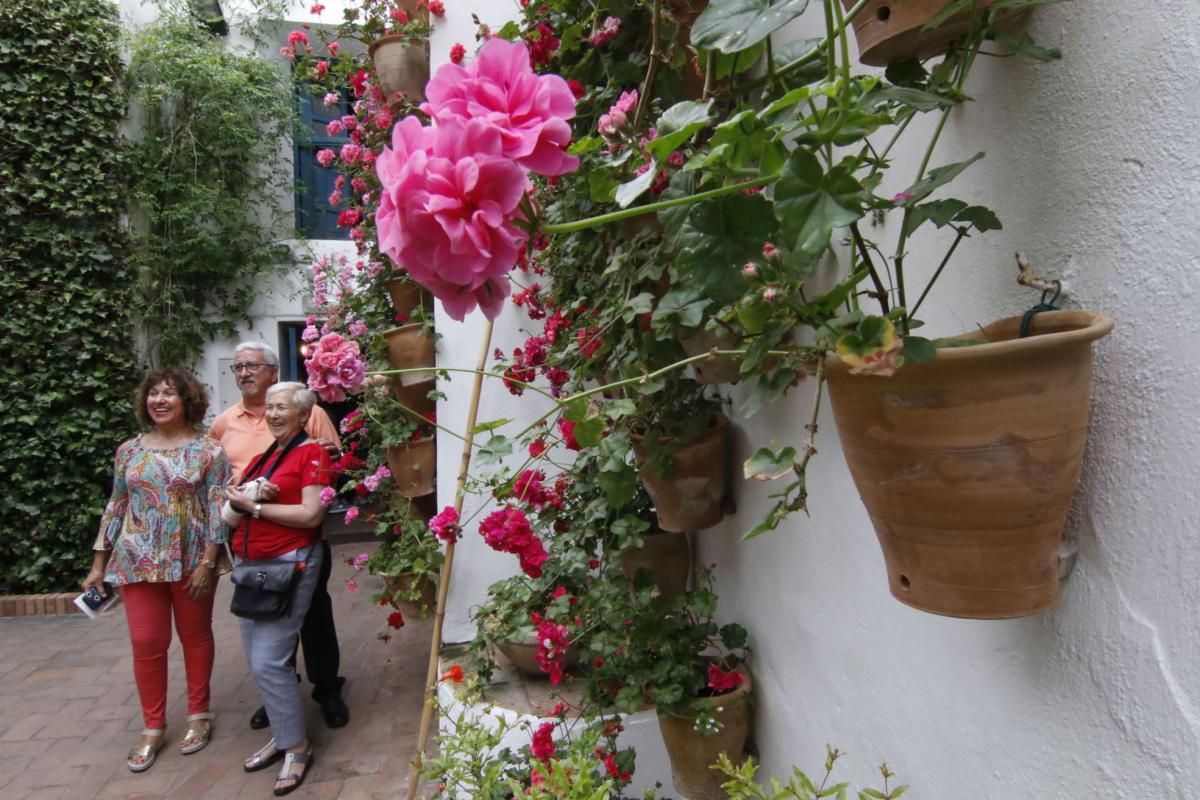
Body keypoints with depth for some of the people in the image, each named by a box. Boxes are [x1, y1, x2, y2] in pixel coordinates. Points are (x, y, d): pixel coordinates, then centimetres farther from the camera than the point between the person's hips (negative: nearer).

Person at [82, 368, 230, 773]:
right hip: (138, 562, 3)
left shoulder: (207, 449, -6)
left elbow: (217, 508, -9)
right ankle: (153, 727, 21)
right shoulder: (129, 451, 5)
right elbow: (116, 507, 9)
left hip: (191, 561, -3)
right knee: (146, 644, 6)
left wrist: (207, 561, -14)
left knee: (196, 636, 11)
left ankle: (199, 715, 27)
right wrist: (98, 564, 8)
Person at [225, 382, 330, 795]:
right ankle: (282, 735, 28)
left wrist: (255, 506, -13)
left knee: (269, 661, -9)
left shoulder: (312, 453, -9)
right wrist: (237, 499, 1)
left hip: (290, 563, -8)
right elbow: (242, 502, 24)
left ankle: (298, 745, 8)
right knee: (257, 661, 12)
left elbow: (311, 515, -18)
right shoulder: (263, 455, 14)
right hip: (249, 563, 8)